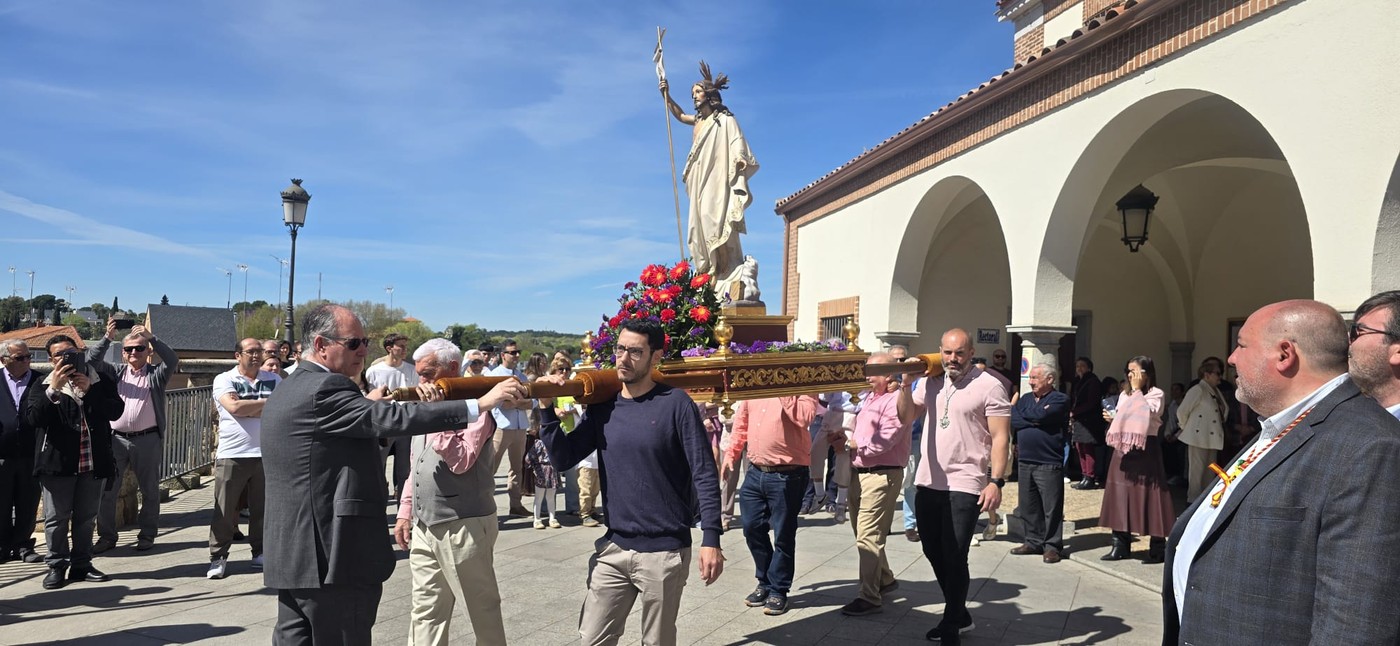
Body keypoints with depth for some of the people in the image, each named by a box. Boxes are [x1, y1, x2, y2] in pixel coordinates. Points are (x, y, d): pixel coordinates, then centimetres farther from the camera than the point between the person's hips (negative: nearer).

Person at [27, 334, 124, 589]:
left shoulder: (100, 379, 6)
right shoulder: (44, 385, 3)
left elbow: (116, 410, -3)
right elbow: (33, 417, -11)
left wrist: (89, 390, -13)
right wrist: (54, 389, -21)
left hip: (93, 462, 2)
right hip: (58, 462, -2)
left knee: (86, 517, 10)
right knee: (56, 517, 3)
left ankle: (81, 565, 21)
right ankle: (56, 566, 16)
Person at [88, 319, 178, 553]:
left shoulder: (156, 374, 4)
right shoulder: (115, 373, 12)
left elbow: (173, 361, -14)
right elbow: (91, 360, -1)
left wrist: (151, 338, -20)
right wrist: (107, 338, -13)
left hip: (148, 440, -2)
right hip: (116, 438, 2)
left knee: (150, 490, 6)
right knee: (107, 489, 4)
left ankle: (147, 536, 17)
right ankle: (107, 536, 16)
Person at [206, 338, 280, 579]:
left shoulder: (273, 380, 11)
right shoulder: (224, 380, 2)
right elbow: (234, 407, -16)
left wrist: (247, 409, -10)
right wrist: (266, 402, -6)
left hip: (266, 454, 3)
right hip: (232, 455, -3)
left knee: (262, 508, 9)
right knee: (224, 509, 1)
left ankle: (260, 553, 20)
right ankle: (218, 558, 11)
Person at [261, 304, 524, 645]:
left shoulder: (286, 391, 15)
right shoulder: (325, 388, -17)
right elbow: (394, 419, -28)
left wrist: (367, 404, 21)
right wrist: (481, 403, -30)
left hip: (292, 555, 10)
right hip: (332, 557, -10)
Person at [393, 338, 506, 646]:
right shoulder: (427, 405, 15)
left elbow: (461, 461, -23)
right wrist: (405, 512, 17)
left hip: (463, 526, -8)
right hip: (424, 527, 8)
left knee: (482, 610, 3)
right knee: (425, 610, 13)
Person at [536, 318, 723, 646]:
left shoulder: (675, 404, -11)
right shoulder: (602, 406, 4)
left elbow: (704, 474, -12)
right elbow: (563, 459, 3)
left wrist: (710, 539, -17)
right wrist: (548, 409, -9)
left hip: (664, 551, -4)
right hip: (613, 548, 4)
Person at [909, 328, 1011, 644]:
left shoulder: (989, 386, -9)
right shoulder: (931, 382, 9)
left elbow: (1000, 437, -11)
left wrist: (996, 481, -19)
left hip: (965, 486, -6)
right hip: (928, 482, 7)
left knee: (954, 558, -2)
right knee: (934, 552, 16)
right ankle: (959, 614, 36)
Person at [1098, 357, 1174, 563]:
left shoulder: (1156, 394, -3)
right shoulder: (1124, 394, 16)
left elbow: (1146, 415, -20)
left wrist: (1137, 390, -14)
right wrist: (1111, 418, 1)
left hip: (1146, 449, -6)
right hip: (1124, 448, 6)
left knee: (1147, 496, -4)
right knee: (1121, 494, 6)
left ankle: (1157, 547, 6)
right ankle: (1121, 545, 13)